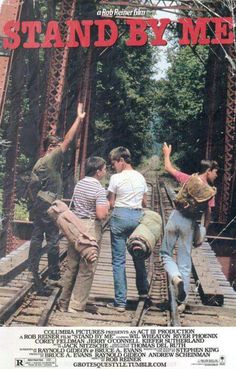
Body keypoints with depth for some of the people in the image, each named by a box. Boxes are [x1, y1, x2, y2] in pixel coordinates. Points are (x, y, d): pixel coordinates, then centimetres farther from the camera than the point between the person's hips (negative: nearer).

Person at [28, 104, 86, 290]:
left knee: (37, 236, 10)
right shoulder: (52, 158, -12)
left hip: (39, 205, 9)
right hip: (50, 206, -9)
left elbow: (32, 187, 14)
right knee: (52, 239, -3)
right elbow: (68, 140, -16)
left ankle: (33, 270, 14)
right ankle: (54, 275, 3)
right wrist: (79, 119, -12)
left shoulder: (39, 163, 13)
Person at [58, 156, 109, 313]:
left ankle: (64, 302, 23)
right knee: (86, 269, 2)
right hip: (91, 228, -7)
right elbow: (101, 215, -22)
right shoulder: (99, 189, -14)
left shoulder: (79, 184, 10)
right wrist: (107, 206, -2)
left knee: (72, 266, 15)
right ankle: (76, 306, 5)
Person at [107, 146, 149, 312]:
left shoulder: (116, 178, -8)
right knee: (138, 255, 23)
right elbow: (145, 203, 13)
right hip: (138, 216, 5)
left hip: (120, 216, -5)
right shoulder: (141, 177, 7)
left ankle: (120, 302, 2)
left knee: (119, 260, 0)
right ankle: (143, 290, 38)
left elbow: (111, 203, -5)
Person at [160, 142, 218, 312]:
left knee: (166, 253, 15)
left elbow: (169, 168, 8)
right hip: (190, 223, 0)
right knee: (185, 263, 9)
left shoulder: (189, 179, -1)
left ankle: (176, 277, -14)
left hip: (176, 217, 0)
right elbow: (208, 213, -3)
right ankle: (182, 301, 11)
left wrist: (167, 154, 25)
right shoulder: (210, 191, -1)